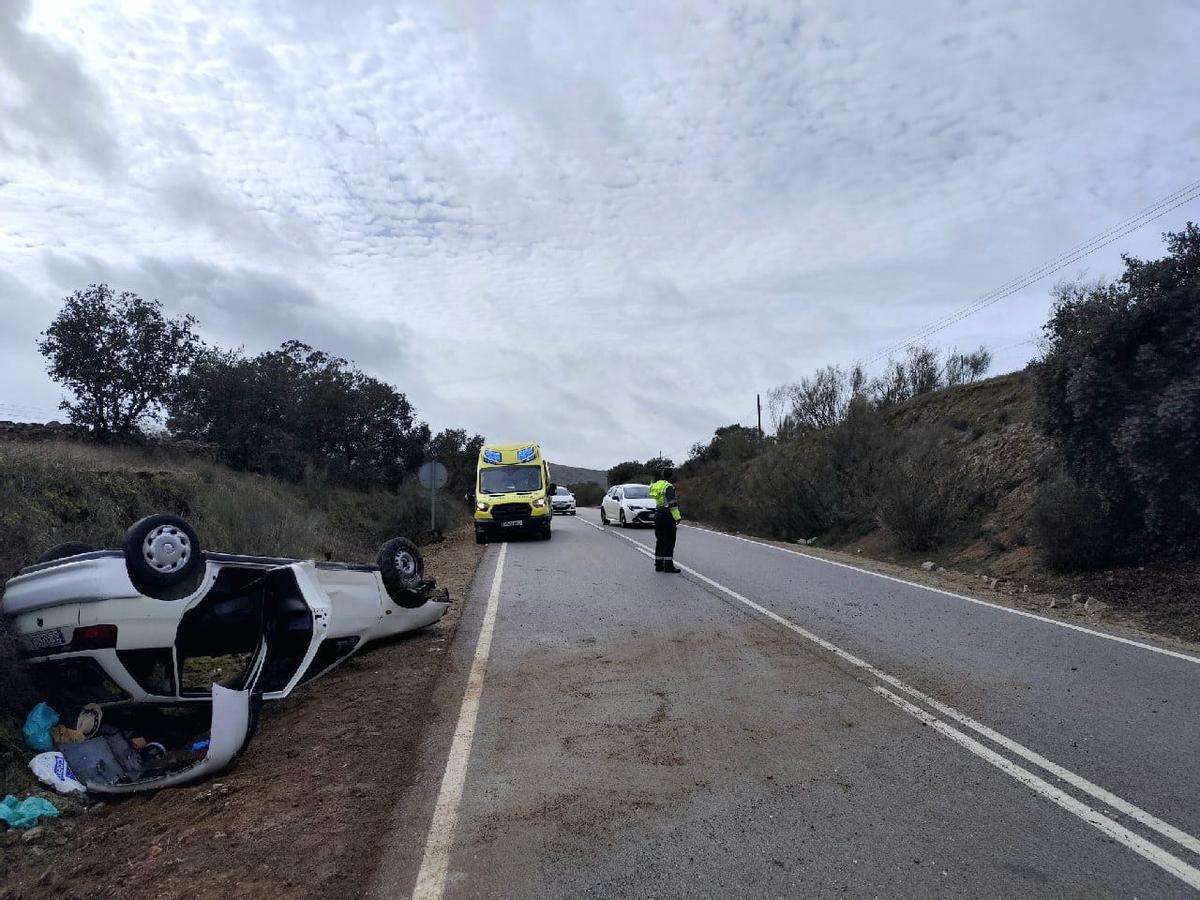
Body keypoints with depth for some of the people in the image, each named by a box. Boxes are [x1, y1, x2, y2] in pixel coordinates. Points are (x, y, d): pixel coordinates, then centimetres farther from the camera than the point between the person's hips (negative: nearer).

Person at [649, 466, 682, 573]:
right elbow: (672, 504, -19)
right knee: (669, 542, -3)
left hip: (658, 515, 8)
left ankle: (659, 565, 16)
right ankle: (668, 565, -3)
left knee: (660, 541, 13)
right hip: (667, 516, -8)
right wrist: (677, 517, -17)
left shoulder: (655, 485, 10)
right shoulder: (668, 487, -15)